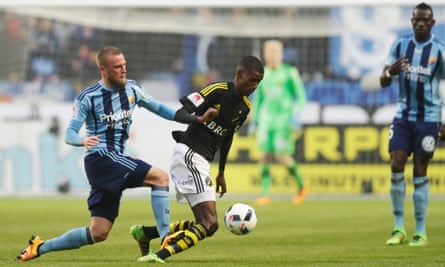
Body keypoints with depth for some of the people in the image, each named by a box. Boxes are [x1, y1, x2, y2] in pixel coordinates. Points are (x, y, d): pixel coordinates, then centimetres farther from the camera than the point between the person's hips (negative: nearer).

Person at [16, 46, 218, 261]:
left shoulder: (132, 89, 9)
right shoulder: (87, 98, -7)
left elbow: (158, 108, 20)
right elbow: (69, 134, -7)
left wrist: (198, 119, 14)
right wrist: (83, 141, -32)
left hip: (117, 159, 7)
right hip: (101, 157, -7)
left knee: (98, 233, 6)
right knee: (160, 177, -21)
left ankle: (40, 247, 17)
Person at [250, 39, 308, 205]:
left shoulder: (289, 73, -4)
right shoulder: (263, 74, 10)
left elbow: (301, 96, -2)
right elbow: (258, 97, 21)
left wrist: (296, 117, -11)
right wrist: (254, 120, 20)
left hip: (284, 117, -5)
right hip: (266, 117, 5)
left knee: (281, 156, -10)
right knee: (264, 154, -4)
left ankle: (301, 184, 13)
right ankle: (265, 194, -1)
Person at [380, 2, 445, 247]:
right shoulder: (400, 44, 3)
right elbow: (383, 82, 5)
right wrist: (389, 73, -19)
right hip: (403, 114, 3)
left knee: (420, 172, -2)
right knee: (396, 166, -7)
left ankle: (421, 233, 5)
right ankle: (399, 229, 3)